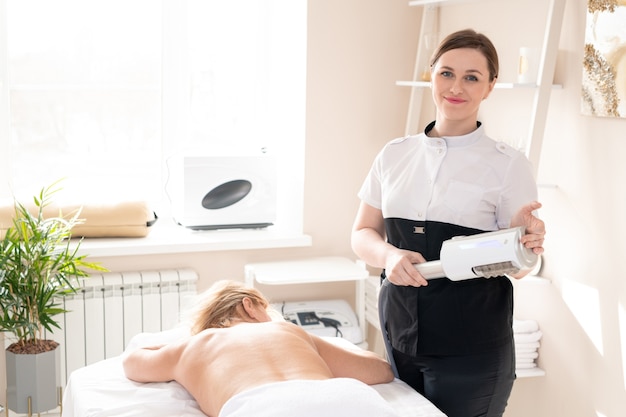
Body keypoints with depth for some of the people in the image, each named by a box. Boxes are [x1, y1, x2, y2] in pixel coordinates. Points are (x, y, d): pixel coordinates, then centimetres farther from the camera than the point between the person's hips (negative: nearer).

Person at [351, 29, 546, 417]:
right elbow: (363, 233, 10)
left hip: (472, 352, -3)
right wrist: (389, 256, -12)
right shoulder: (395, 154, 6)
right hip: (399, 338, 4)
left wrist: (524, 242, -23)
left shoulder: (508, 164, -4)